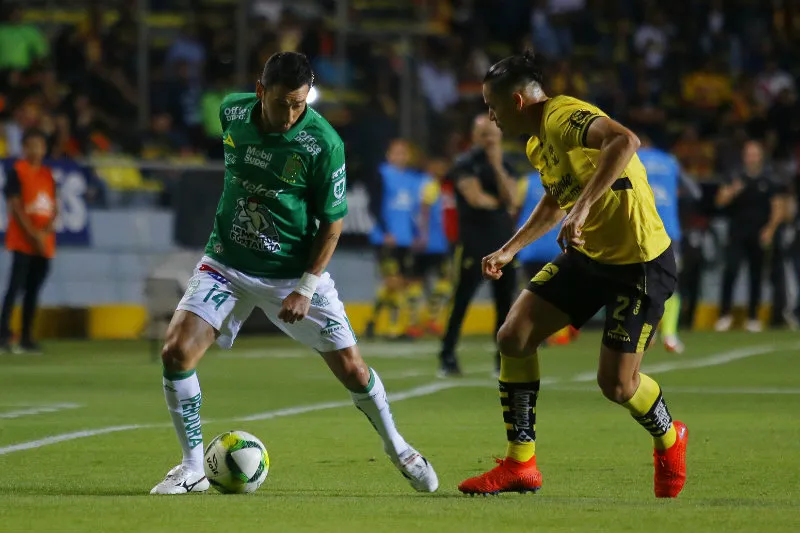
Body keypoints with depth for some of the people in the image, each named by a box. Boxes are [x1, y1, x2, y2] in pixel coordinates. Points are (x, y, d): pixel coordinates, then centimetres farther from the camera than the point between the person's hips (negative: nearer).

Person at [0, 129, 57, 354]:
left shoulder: (47, 174, 15)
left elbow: (54, 207, 12)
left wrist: (47, 230, -6)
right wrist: (33, 234, -15)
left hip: (44, 243, 6)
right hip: (22, 241, -6)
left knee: (33, 290, 6)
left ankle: (27, 338, 9)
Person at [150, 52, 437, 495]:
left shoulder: (323, 143, -19)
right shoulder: (232, 112, -8)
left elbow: (332, 222, -10)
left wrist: (305, 288, -15)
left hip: (293, 271, -2)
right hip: (227, 263, 2)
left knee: (351, 369, -2)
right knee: (176, 352, -16)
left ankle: (396, 447, 27)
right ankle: (192, 468, -1)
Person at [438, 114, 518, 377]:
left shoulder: (504, 164, 12)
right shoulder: (464, 164, -5)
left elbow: (511, 200, -3)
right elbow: (476, 198, -17)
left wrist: (497, 167, -8)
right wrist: (501, 203, 0)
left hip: (503, 241, 6)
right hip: (474, 242, -6)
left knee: (505, 301, 6)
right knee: (462, 300, -6)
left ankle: (504, 357, 13)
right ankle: (447, 356, -3)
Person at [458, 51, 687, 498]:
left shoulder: (564, 117, -22)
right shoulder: (539, 142, 9)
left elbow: (625, 141, -43)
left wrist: (582, 208, -48)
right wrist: (510, 250, 23)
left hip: (641, 262, -9)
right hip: (587, 255, 9)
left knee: (616, 384, -6)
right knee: (514, 337, -3)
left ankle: (669, 442, 28)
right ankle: (520, 465, 5)